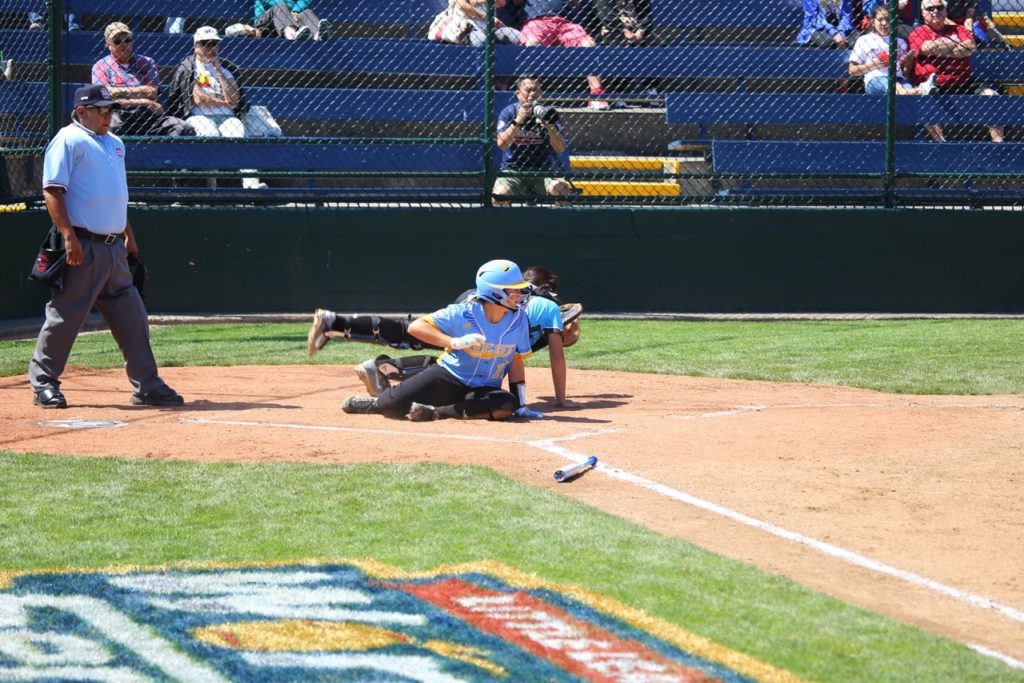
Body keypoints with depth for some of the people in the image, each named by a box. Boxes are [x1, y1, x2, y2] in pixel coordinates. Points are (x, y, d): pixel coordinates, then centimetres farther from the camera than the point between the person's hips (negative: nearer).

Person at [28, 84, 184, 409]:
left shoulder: (114, 143, 19)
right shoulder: (69, 140, -7)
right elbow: (52, 190, -15)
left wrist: (129, 236, 24)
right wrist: (68, 236, -22)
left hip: (114, 248, 8)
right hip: (83, 247, -8)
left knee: (132, 318, 7)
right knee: (65, 316, -3)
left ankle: (146, 385, 11)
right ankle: (43, 382, 8)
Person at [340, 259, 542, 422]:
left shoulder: (518, 319, -6)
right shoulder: (463, 313, -16)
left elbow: (516, 362, 3)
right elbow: (416, 326, -22)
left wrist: (521, 405, -2)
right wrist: (455, 342, -33)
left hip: (484, 390, 3)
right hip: (447, 377, -3)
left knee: (507, 405, -32)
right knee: (392, 405, -20)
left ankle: (434, 412, -25)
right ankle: (374, 403, 21)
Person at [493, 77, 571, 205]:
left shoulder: (548, 113, 1)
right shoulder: (508, 113, -1)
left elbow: (560, 149, -8)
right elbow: (502, 144, -16)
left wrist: (549, 126, -26)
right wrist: (519, 120, -27)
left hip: (544, 170, 1)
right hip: (513, 170, -1)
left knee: (561, 188, -30)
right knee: (500, 193, -31)